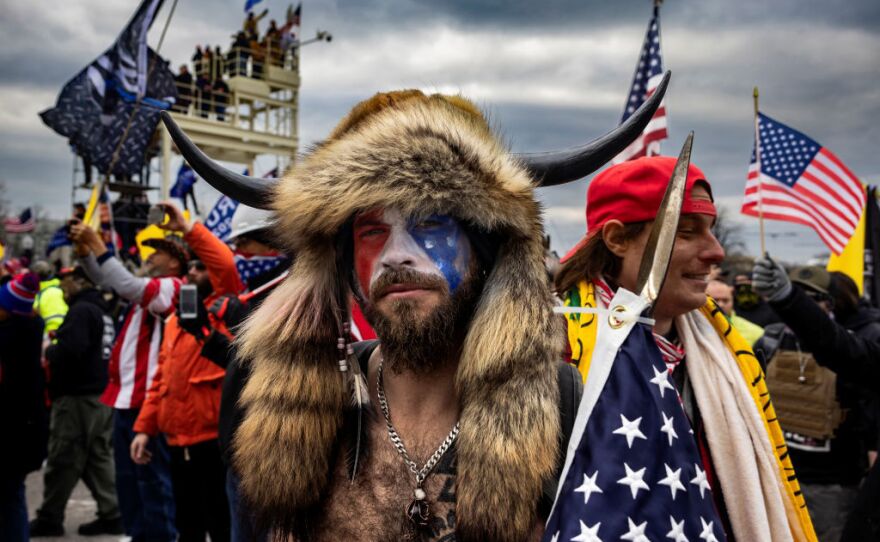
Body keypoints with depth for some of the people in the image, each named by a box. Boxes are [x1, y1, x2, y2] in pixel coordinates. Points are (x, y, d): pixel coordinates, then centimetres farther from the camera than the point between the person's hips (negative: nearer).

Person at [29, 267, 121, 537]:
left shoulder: (81, 310, -14)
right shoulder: (103, 310, 14)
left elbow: (70, 350, -26)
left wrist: (49, 351, -6)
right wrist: (58, 348, 15)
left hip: (77, 396, -9)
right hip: (102, 394, 9)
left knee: (63, 459, 1)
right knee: (99, 456, 12)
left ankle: (49, 518, 10)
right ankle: (111, 514, 12)